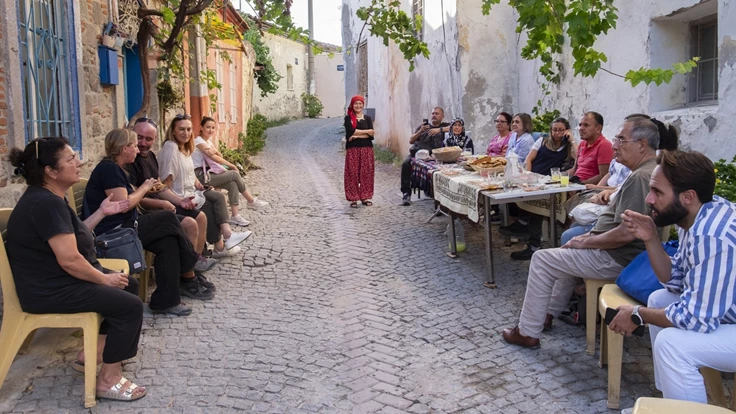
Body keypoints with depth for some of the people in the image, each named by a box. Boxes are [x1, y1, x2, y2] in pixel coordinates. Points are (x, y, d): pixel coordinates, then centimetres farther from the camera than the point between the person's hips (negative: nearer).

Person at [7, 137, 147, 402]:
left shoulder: (46, 197, 9)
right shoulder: (46, 203, -25)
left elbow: (71, 236, 17)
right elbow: (69, 260, -28)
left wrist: (101, 212, 10)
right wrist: (105, 279, -15)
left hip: (58, 279, 11)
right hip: (51, 290, -11)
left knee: (129, 285, 17)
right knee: (130, 306, -16)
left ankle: (96, 350, 23)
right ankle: (108, 380, -6)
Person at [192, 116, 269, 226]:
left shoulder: (208, 141, 16)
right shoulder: (198, 141, -12)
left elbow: (220, 156, 9)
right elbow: (214, 157, -18)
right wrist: (232, 165, -12)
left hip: (207, 173, 8)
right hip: (201, 176, -8)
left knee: (233, 184, -13)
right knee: (235, 174, -14)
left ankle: (235, 216, -14)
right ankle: (251, 201, 2)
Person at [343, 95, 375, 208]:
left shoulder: (367, 118, 10)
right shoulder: (348, 118, 4)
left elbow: (371, 134, -3)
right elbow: (351, 131, -13)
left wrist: (357, 136, -14)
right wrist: (366, 131, -9)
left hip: (366, 149, 2)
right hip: (352, 149, -2)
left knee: (366, 173, 3)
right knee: (352, 173, -3)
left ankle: (364, 197, 12)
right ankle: (353, 198, 2)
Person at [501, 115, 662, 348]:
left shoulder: (640, 177, -24)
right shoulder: (652, 170, 10)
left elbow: (626, 233, -29)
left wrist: (585, 242, -15)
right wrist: (591, 236, 8)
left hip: (617, 259, -11)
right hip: (624, 255, 11)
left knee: (542, 259, -6)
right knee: (571, 253, 31)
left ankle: (528, 332, 3)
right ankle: (548, 313, 36)